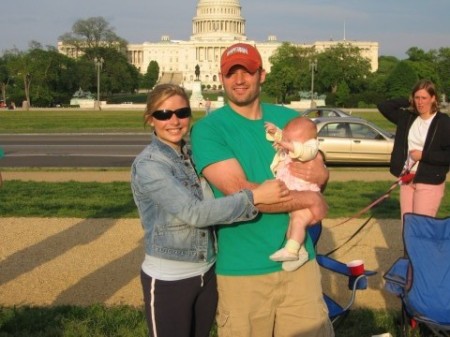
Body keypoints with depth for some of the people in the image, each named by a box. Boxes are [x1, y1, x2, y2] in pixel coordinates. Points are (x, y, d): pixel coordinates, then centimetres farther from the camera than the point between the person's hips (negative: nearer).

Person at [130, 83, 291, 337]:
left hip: (206, 272, 6)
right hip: (168, 279, -6)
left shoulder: (194, 154, 4)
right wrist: (255, 196, -26)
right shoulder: (148, 164, -17)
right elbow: (194, 212, -26)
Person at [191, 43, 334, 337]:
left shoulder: (290, 118, 7)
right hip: (242, 270, -4)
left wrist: (319, 174, -12)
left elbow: (321, 169, 12)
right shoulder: (208, 129, -9)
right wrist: (310, 199, -15)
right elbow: (241, 192, -20)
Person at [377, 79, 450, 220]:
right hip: (407, 179, 6)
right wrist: (408, 102, 3)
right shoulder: (408, 118, 7)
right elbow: (383, 106, 10)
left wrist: (423, 155, -15)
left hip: (430, 183, -5)